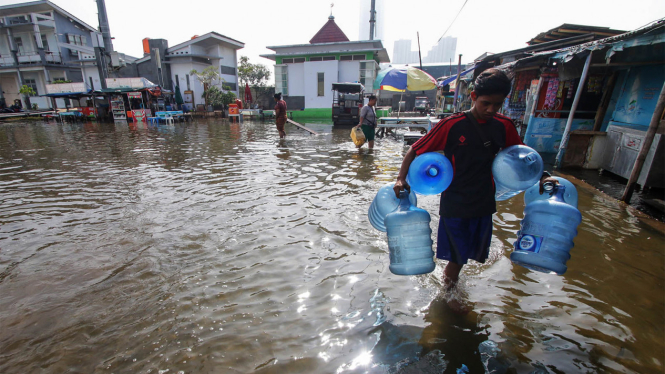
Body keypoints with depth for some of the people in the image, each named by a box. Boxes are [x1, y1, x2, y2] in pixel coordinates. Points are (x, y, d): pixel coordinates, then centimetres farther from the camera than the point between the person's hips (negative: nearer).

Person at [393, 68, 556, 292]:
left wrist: (541, 177, 4)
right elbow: (415, 150, -10)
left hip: (484, 204, 5)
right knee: (457, 258, 3)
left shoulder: (504, 126, 2)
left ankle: (450, 275, 45)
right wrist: (401, 178, -21)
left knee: (474, 254, 17)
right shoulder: (452, 125, -12)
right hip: (454, 204, -5)